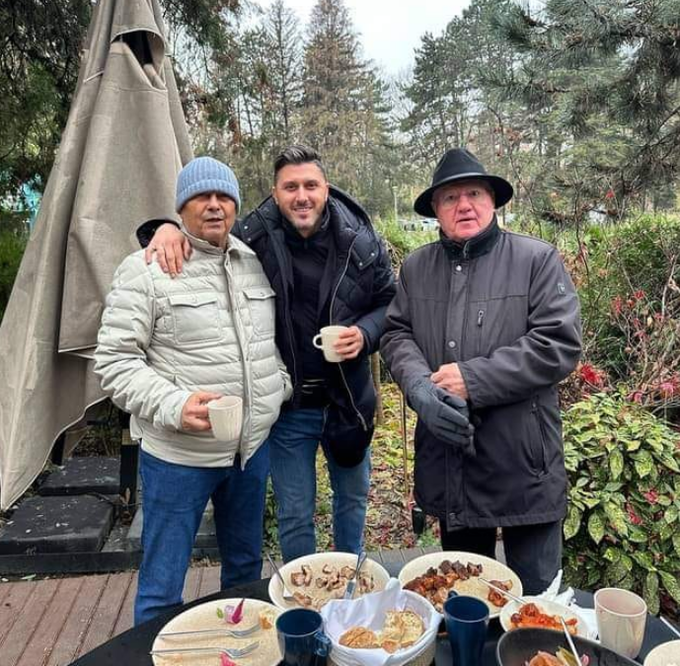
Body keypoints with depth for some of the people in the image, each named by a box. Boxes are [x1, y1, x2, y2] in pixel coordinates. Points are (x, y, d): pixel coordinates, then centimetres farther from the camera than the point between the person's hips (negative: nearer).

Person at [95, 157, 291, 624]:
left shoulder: (254, 261, 7)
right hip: (178, 455, -5)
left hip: (253, 446, 6)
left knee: (246, 566, 23)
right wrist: (173, 405, -25)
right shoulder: (146, 270, -11)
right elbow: (114, 359, -12)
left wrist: (281, 384, 5)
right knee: (162, 587, 6)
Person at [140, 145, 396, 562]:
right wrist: (169, 228, -23)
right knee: (295, 516, 14)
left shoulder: (361, 241, -9)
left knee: (353, 498, 24)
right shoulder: (255, 236, -12)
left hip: (348, 399, 2)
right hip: (286, 407, -2)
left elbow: (390, 303, 3)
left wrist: (365, 333, -17)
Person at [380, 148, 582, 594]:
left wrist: (473, 378, -18)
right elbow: (397, 334, 7)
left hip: (523, 463, -4)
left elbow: (561, 344, -13)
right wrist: (420, 387, -14)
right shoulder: (416, 267, 8)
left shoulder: (538, 260, -6)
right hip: (446, 462, 4)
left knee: (535, 593, 10)